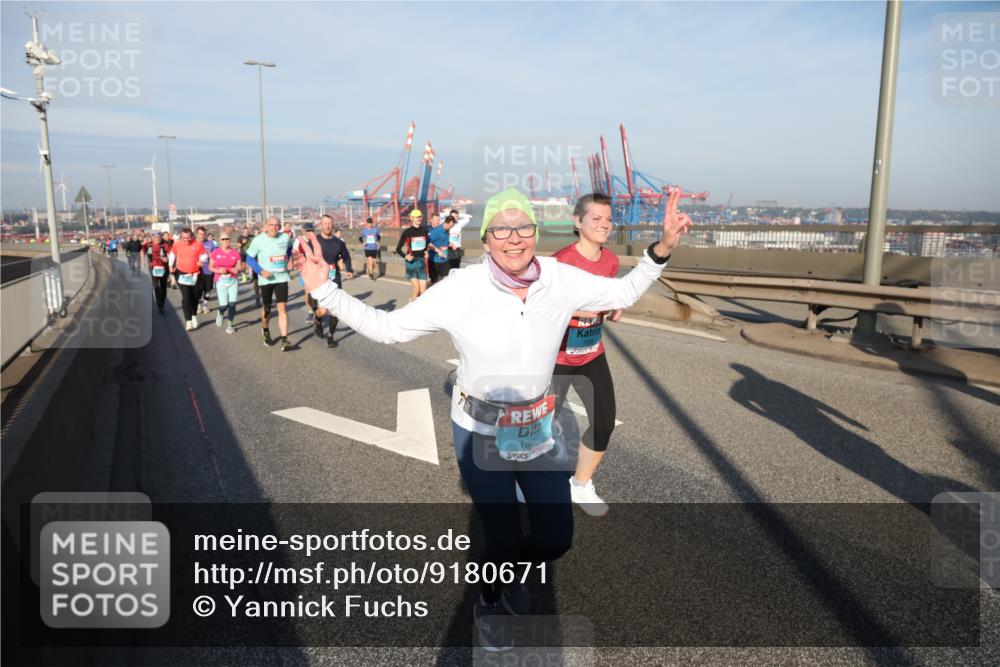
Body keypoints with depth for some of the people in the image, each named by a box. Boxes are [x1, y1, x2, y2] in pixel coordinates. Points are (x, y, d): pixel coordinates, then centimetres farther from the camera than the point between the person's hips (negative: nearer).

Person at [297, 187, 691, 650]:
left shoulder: (560, 279, -10)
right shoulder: (460, 289, -20)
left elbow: (623, 291, 5)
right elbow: (385, 327, -13)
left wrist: (661, 248, -9)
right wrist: (324, 291, -22)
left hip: (538, 428, 4)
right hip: (479, 432, -4)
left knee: (556, 539, 11)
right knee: (504, 540, 7)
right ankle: (489, 603, 45)